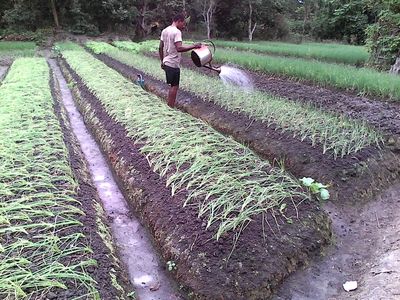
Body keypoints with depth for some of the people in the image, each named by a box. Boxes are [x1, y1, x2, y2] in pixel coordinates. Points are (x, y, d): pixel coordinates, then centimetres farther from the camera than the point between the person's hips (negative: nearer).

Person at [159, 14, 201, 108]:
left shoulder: (164, 31, 11)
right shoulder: (177, 32, -15)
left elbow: (160, 48, 14)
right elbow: (179, 48, -28)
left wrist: (162, 61, 21)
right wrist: (193, 46, -25)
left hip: (166, 62, 9)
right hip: (173, 64, -9)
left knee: (172, 86, 17)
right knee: (174, 86, 1)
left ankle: (169, 107, 22)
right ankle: (171, 107, 6)